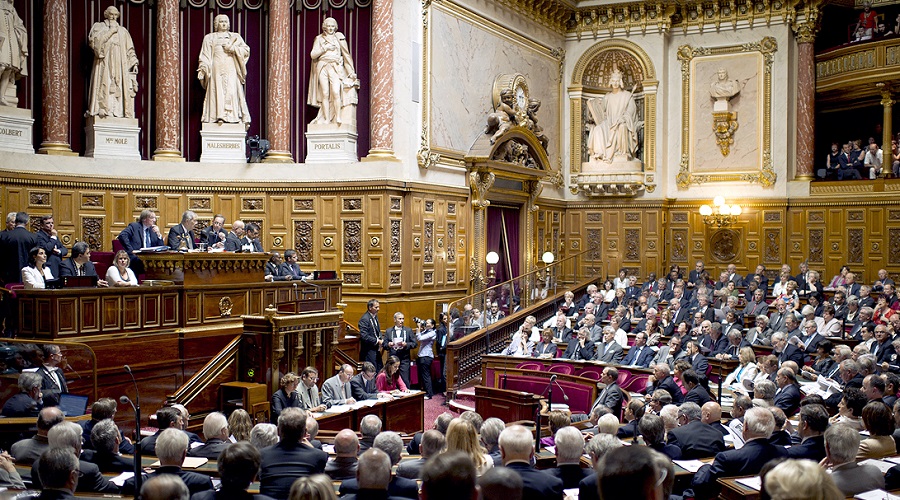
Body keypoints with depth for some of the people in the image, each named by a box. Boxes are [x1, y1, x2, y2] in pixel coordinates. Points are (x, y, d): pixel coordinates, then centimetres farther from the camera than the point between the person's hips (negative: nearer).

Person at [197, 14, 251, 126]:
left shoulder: (235, 37, 19)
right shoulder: (210, 38, 18)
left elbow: (246, 50, 8)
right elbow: (205, 56, 10)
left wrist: (232, 48, -5)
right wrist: (204, 68, -6)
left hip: (231, 70, 0)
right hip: (217, 69, 0)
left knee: (232, 91, -11)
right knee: (217, 91, -10)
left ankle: (234, 117, -15)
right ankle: (219, 116, -15)